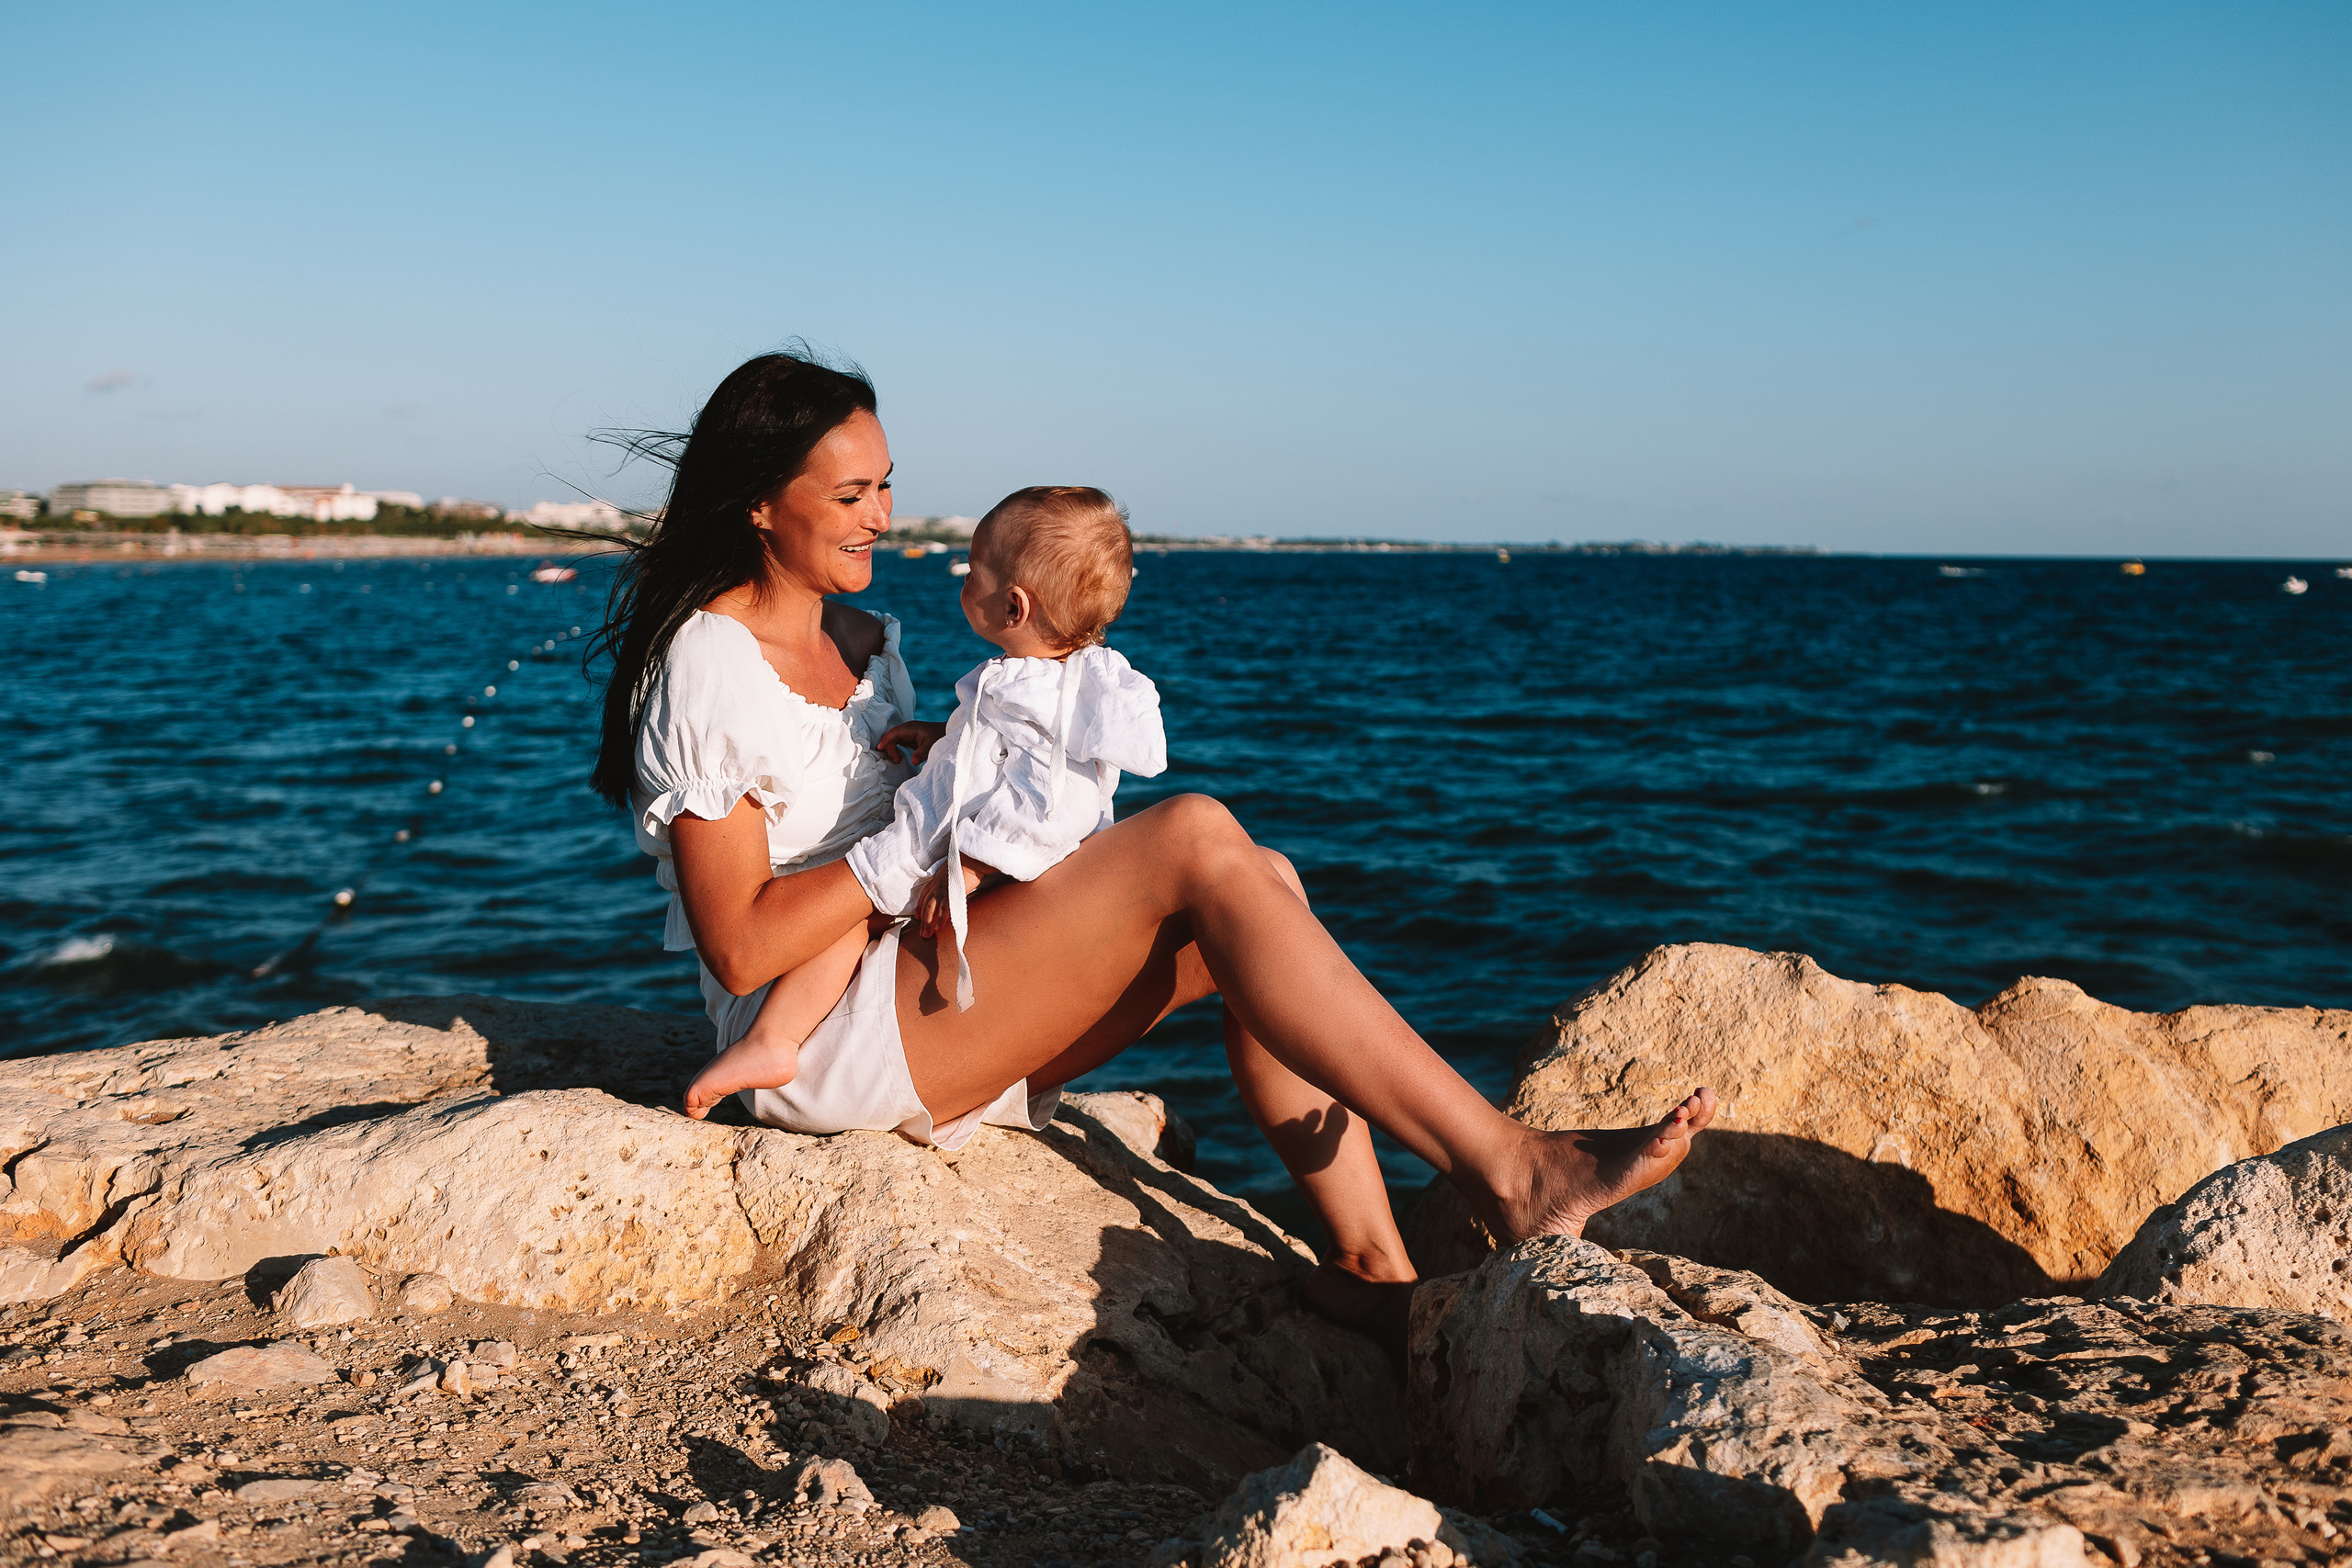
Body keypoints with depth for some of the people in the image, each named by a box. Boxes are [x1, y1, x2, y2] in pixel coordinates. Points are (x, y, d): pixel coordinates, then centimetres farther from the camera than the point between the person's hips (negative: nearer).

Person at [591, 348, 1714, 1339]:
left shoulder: (863, 642, 17)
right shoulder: (708, 671, -11)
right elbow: (740, 948, -17)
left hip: (934, 992, 9)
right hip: (829, 1046, -9)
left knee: (1257, 886, -10)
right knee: (1193, 839, -24)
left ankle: (1370, 1263, -15)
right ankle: (1504, 1168, -27)